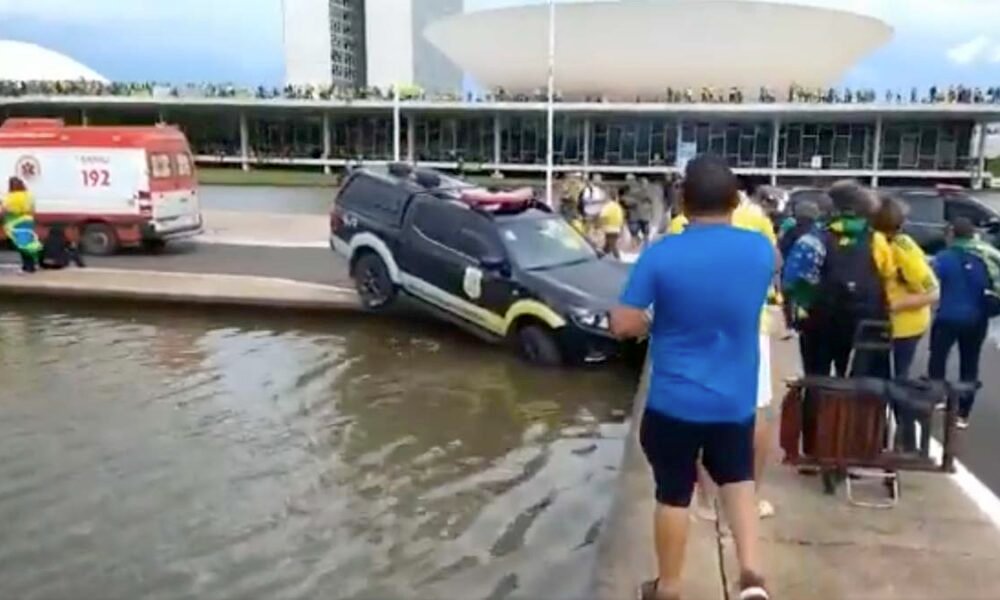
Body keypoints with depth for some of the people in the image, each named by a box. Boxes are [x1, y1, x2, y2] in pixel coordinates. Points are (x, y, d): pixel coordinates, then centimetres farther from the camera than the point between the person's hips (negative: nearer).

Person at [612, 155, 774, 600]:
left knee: (673, 494, 12)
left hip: (675, 401, -3)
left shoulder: (662, 255, -16)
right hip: (736, 398, 3)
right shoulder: (761, 249, -5)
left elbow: (622, 325, -14)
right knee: (738, 478, 26)